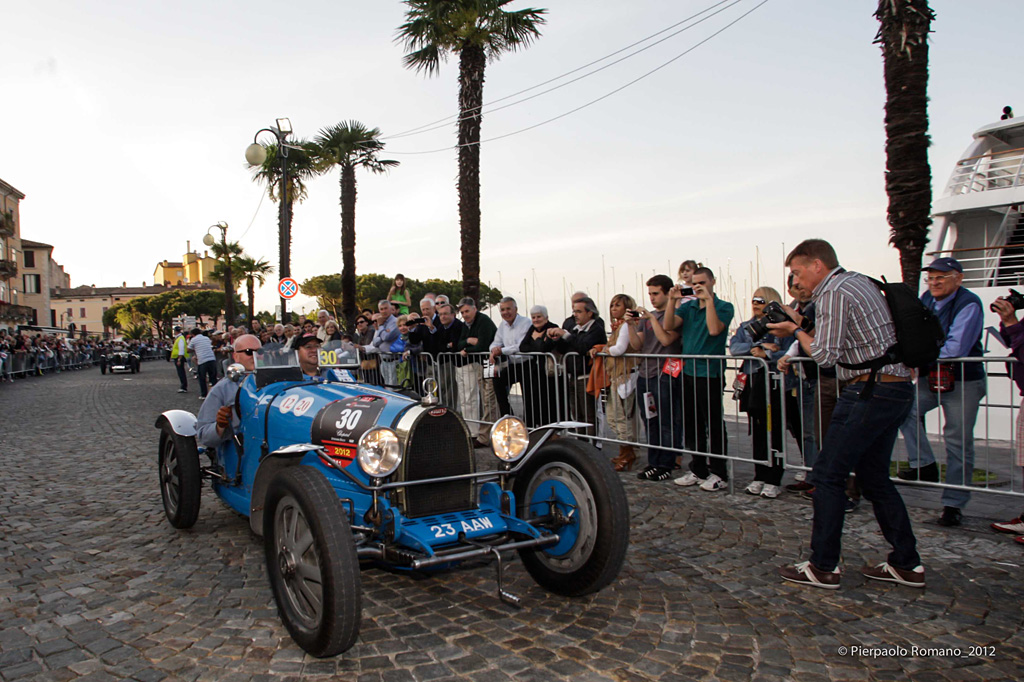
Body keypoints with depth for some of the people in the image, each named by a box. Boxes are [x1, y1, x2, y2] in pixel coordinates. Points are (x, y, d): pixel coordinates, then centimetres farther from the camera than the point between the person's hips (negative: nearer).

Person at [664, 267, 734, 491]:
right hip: (687, 372, 6)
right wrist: (673, 300, -9)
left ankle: (718, 473, 9)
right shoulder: (687, 306, 13)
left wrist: (709, 300, -16)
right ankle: (698, 470, 23)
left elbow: (714, 329, -19)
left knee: (714, 425, 0)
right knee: (691, 424, 11)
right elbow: (669, 326, -1)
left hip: (710, 374, -6)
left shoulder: (724, 307, -1)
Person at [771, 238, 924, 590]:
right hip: (898, 390, 10)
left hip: (870, 392, -10)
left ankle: (823, 567, 3)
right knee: (875, 478, 17)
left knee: (828, 475, -3)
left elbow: (825, 355, -16)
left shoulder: (833, 292, -11)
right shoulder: (861, 282, 19)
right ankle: (906, 564, 23)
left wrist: (797, 330, -1)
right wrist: (802, 327, 13)